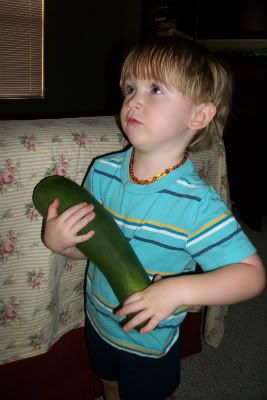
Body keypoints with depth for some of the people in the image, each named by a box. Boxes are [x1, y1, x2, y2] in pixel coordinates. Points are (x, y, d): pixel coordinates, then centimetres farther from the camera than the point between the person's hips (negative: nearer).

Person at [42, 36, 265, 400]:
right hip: (99, 320, 5)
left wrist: (178, 290, -40)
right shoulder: (102, 172, -16)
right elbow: (88, 244, -3)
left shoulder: (197, 204, -31)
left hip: (151, 340, -4)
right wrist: (58, 241, -25)